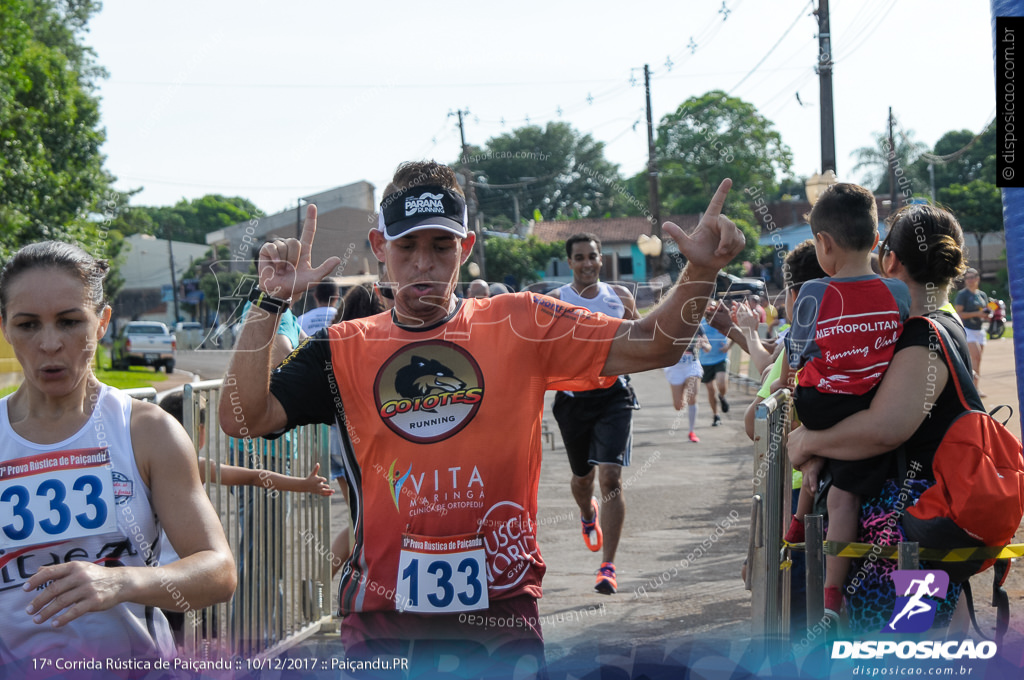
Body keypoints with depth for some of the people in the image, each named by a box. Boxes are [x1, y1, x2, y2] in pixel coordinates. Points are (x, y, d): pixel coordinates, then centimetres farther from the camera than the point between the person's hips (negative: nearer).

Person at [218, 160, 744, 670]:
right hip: (382, 615, 1)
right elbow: (243, 418, -6)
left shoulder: (521, 325, 3)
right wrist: (269, 303, -13)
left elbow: (648, 348, -2)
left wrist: (700, 272, -18)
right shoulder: (345, 350, 5)